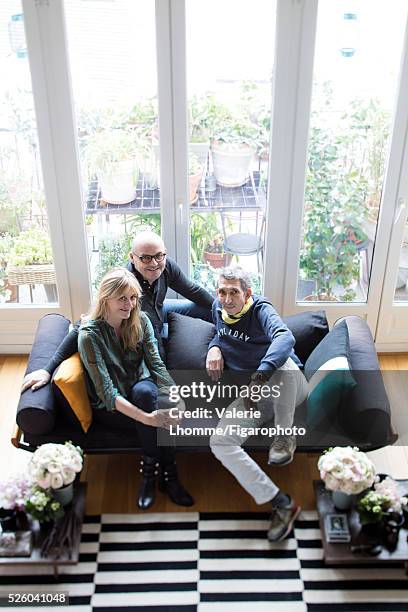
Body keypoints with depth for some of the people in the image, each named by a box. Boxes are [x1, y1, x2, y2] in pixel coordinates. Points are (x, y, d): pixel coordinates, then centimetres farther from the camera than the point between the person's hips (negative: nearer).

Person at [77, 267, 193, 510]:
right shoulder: (90, 335, -20)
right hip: (110, 408, -4)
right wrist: (147, 418, -36)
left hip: (141, 390, 4)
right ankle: (168, 474, -10)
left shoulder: (141, 320, -4)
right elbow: (106, 392, -25)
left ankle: (150, 471, -16)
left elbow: (156, 363, -10)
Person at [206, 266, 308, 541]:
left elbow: (285, 337, -38)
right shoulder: (219, 308, 3)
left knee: (284, 363, -41)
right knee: (219, 442, -17)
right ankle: (281, 502, -17)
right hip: (252, 392, 5)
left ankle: (285, 435, -18)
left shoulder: (260, 309, -16)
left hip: (287, 387, -5)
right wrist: (214, 347, 2)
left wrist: (260, 376, -52)